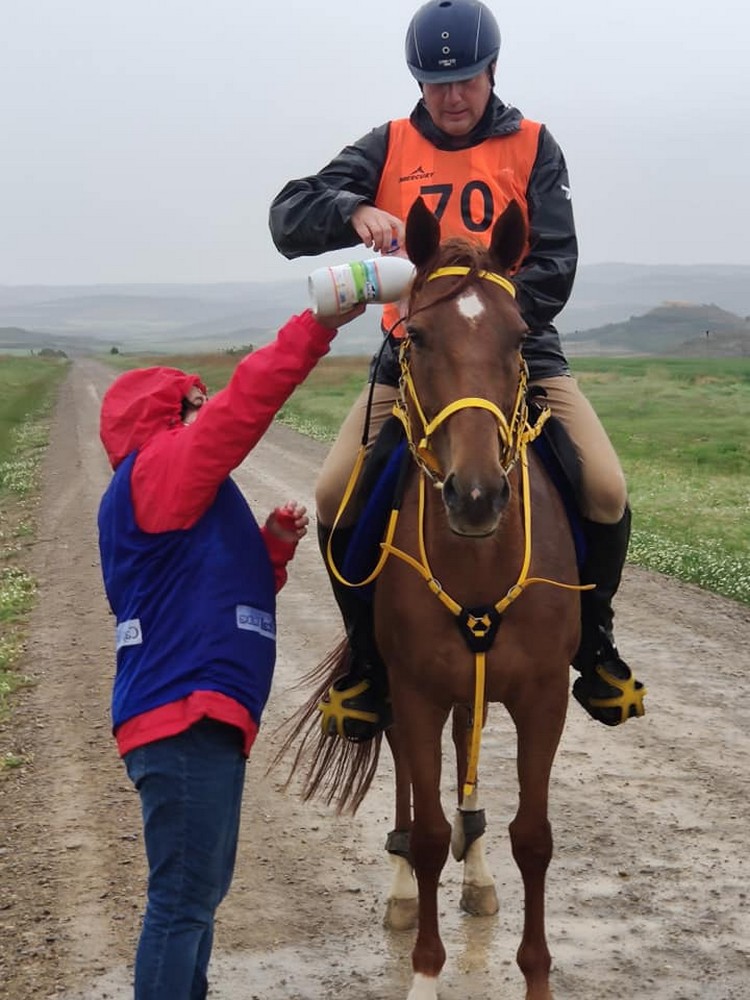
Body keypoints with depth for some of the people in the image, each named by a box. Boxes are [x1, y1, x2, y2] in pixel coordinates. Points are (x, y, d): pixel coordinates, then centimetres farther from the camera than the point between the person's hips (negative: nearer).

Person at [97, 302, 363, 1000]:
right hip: (182, 716, -11)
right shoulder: (157, 471, -7)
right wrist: (317, 327, -21)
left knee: (201, 889, 17)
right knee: (184, 898, -7)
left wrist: (273, 547, 9)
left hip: (205, 716, 11)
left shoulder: (187, 499, 23)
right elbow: (243, 406, -19)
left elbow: (222, 589, 25)